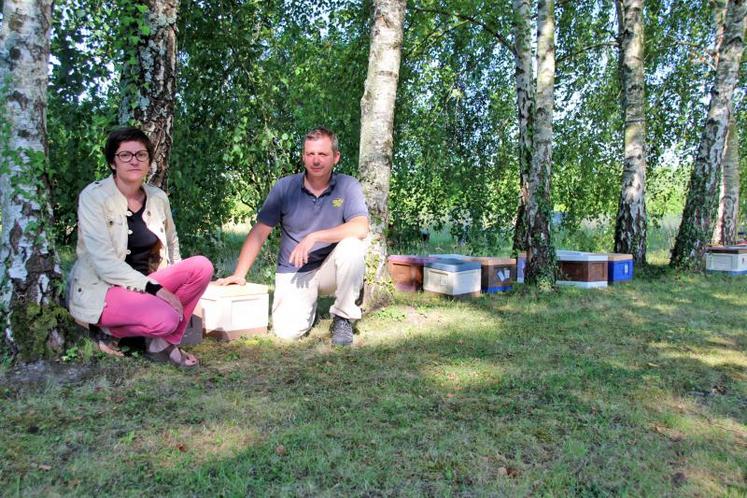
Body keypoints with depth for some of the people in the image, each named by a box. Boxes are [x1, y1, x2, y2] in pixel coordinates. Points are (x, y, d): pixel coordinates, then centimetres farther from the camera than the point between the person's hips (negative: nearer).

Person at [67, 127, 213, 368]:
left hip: (148, 283, 7)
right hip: (102, 289, -6)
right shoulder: (93, 197, -12)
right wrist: (155, 289, -26)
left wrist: (179, 284, 1)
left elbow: (171, 243, 18)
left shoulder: (158, 197, 4)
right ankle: (113, 330, 1)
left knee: (201, 266, -17)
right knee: (165, 319, -33)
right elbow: (104, 261, -20)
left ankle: (162, 343, -8)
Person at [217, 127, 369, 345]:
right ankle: (308, 302, 20)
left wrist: (314, 237, -28)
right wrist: (239, 274, -8)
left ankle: (343, 318, -12)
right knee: (287, 331, -18)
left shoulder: (348, 186, -7)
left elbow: (361, 228, -22)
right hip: (293, 271, 1)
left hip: (330, 268, 0)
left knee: (351, 245, -32)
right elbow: (259, 233, -3)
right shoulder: (284, 187, -4)